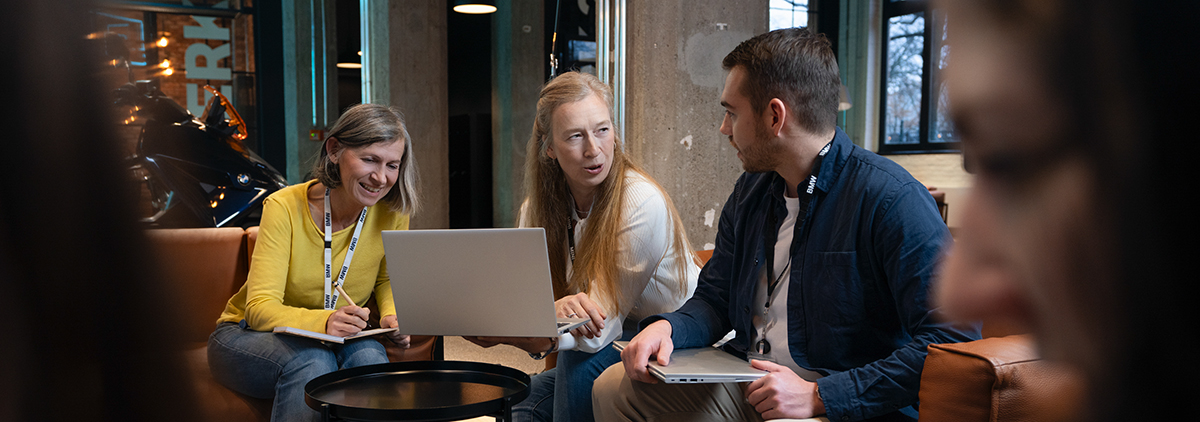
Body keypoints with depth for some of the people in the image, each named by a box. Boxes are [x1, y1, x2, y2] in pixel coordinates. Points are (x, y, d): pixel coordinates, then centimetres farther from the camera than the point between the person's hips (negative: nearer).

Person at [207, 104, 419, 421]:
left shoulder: (392, 211, -11)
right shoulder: (285, 207, -21)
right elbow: (260, 308, -25)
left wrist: (392, 314, -15)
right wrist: (323, 321, -45)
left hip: (336, 340, 3)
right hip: (248, 335, -2)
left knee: (369, 356, -32)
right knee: (313, 361, -35)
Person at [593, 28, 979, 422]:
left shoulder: (893, 198, -16)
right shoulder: (750, 191, 10)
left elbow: (953, 340, -22)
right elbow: (714, 299, 17)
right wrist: (667, 327, -6)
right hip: (745, 389, 8)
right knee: (613, 388, -2)